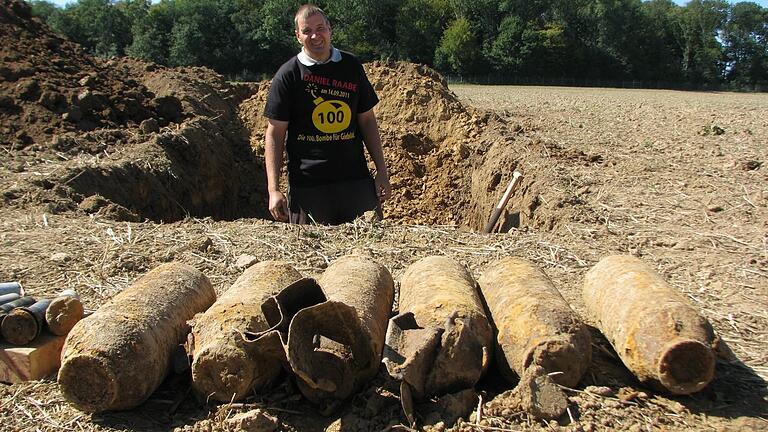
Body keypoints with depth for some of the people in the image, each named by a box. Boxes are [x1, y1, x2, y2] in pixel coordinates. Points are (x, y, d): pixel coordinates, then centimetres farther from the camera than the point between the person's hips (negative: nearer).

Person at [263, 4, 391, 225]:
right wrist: (273, 190, -10)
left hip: (356, 179, 3)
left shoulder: (352, 66, 8)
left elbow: (367, 120, 13)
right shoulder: (288, 75, -2)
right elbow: (275, 134, -3)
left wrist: (382, 171, 8)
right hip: (307, 185, -3)